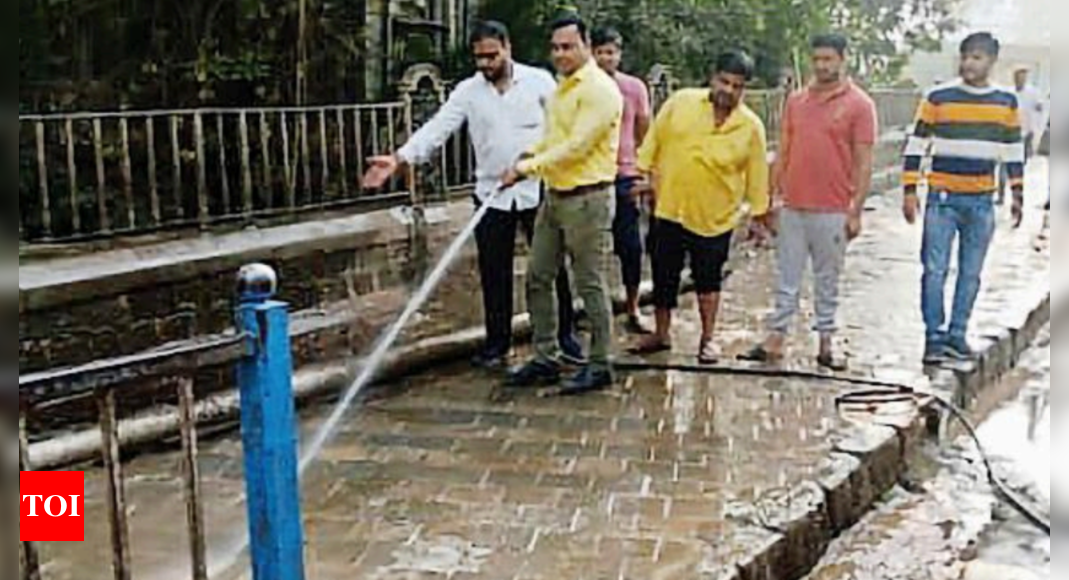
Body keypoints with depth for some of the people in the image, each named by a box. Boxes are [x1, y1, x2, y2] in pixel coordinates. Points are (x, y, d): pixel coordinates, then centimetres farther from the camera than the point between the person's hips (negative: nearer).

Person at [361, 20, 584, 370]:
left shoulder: (538, 80, -3)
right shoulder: (467, 91, 1)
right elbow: (437, 128, -8)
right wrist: (398, 159, -20)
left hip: (537, 189, -2)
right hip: (491, 194, 2)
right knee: (494, 272, 6)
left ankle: (566, 334, 21)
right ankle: (497, 343, 18)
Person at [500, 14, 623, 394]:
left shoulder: (599, 89, -14)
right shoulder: (563, 87, 15)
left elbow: (576, 147, -21)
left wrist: (528, 168, -19)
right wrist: (531, 153, 8)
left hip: (587, 198, -9)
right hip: (555, 196, 9)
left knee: (590, 285, -1)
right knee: (538, 279, 10)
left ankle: (600, 366, 11)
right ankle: (545, 360, 20)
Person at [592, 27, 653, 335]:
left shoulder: (635, 87, 3)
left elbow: (644, 135, 9)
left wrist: (645, 174, 7)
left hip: (625, 175, 1)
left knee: (631, 247, 2)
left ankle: (633, 312, 13)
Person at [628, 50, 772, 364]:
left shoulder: (751, 126, -5)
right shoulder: (680, 102, -4)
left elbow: (757, 174, 1)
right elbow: (654, 141, 5)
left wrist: (759, 213, 5)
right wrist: (648, 175, 4)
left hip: (715, 218, -1)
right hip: (669, 209, 1)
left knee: (708, 279, 11)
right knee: (663, 276, 11)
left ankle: (708, 339, 25)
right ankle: (662, 334, 27)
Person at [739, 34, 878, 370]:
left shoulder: (859, 104, -3)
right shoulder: (796, 101, 10)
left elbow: (863, 162, -5)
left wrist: (856, 210, -9)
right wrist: (773, 195, 10)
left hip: (833, 211, -4)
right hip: (793, 207, 4)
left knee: (827, 281, 6)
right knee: (787, 279, 8)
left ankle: (826, 345, 15)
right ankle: (775, 342, 12)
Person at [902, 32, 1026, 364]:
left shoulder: (1006, 103, 5)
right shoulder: (938, 98, -4)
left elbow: (1014, 152, 13)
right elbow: (916, 146, -1)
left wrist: (1017, 195, 11)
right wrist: (910, 191, -5)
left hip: (982, 202, 3)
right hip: (943, 198, -2)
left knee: (971, 274, 8)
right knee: (935, 270, -4)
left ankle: (957, 336, 19)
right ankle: (934, 337, 6)